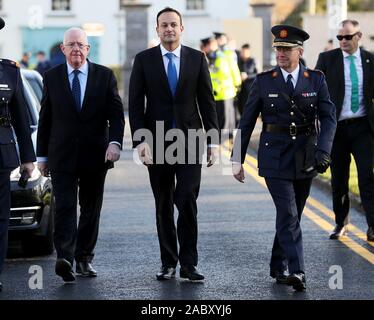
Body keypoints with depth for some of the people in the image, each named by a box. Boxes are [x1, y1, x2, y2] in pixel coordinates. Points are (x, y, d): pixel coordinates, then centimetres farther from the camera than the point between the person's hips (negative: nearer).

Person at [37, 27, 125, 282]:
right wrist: (42, 155, 7)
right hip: (62, 156, -1)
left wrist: (115, 142, -17)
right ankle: (65, 259, -24)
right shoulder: (52, 77, 5)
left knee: (91, 210, 8)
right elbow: (45, 118, 8)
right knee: (65, 208, -13)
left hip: (95, 155, 1)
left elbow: (116, 113, 0)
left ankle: (84, 258, 19)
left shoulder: (105, 76, 4)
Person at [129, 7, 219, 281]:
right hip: (157, 143, 1)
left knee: (188, 202, -9)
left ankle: (188, 263, -3)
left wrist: (213, 140, 1)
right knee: (163, 205, 7)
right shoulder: (144, 60, 3)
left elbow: (207, 102, 6)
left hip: (190, 140, 0)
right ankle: (168, 262, 15)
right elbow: (136, 104, 1)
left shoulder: (197, 59, 5)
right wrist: (140, 140, -9)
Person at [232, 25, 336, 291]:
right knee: (288, 214, -13)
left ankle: (278, 267, 27)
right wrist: (238, 160, 2)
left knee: (292, 214, 12)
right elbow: (246, 123, 4)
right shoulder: (263, 82, 0)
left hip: (305, 158, 2)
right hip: (275, 156, -2)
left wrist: (323, 151, -19)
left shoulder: (316, 80, 3)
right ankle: (296, 272, -18)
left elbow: (328, 117, -4)